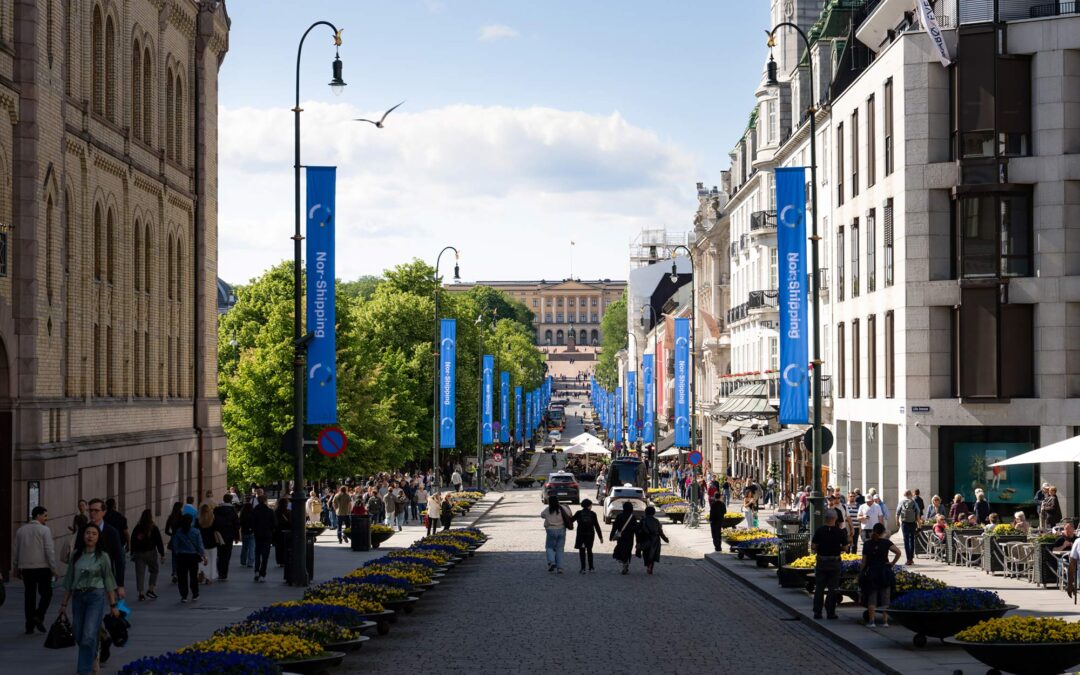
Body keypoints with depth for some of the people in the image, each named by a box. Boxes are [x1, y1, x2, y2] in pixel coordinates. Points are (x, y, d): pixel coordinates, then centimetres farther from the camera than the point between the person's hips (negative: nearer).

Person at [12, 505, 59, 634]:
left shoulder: (21, 530, 10)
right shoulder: (44, 530, -6)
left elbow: (16, 551, 12)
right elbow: (49, 550, -11)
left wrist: (15, 569, 19)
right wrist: (54, 568, -8)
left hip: (26, 567, 5)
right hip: (42, 567, -5)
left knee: (29, 595, 8)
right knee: (46, 593, 5)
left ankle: (29, 624, 7)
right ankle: (39, 617, -13)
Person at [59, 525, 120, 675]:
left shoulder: (102, 556, -1)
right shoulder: (76, 555, 7)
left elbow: (108, 581, 1)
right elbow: (69, 580, 12)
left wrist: (113, 605, 0)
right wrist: (64, 603, 12)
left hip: (96, 596, -4)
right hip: (78, 596, 4)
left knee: (89, 636, -13)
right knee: (79, 636, 9)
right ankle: (92, 657, 38)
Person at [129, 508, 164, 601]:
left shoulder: (137, 528, 1)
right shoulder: (154, 528, -6)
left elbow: (132, 541, 7)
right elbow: (159, 542, -5)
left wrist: (132, 554, 16)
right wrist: (162, 554, 0)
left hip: (138, 553, 2)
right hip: (151, 552, -2)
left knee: (140, 573, 3)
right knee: (154, 570, 15)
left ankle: (141, 593, 0)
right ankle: (150, 589, 4)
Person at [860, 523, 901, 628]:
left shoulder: (867, 544, -1)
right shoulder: (886, 543, -5)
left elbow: (864, 561, 1)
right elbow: (898, 552, -18)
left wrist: (860, 574, 7)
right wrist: (892, 563, -6)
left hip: (871, 572, 1)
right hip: (884, 571, -1)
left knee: (872, 598, 4)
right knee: (885, 597, 7)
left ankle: (871, 621, -1)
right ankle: (885, 621, 6)